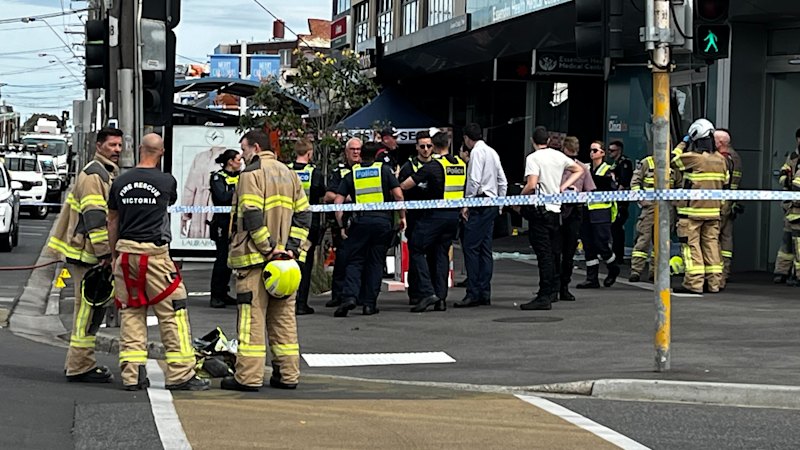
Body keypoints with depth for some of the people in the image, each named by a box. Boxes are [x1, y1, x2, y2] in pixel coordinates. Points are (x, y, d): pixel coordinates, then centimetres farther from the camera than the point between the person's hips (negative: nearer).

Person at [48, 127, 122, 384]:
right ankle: (80, 367, -6)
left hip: (94, 255, 11)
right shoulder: (93, 175, -13)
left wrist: (107, 251, 25)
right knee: (88, 309, -9)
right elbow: (95, 218, -20)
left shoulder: (108, 174, 20)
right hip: (87, 255, -10)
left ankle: (78, 362, 23)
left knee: (90, 309, 15)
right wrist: (105, 253, -22)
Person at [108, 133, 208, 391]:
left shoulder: (120, 183, 7)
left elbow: (113, 222, 12)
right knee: (172, 314, 1)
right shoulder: (166, 182, -4)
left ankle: (132, 375, 6)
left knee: (130, 313, 9)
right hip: (155, 253, -4)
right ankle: (181, 374, 1)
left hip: (125, 252, 4)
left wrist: (114, 256, 21)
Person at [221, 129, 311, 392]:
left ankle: (248, 377, -6)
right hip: (286, 259, 7)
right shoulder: (289, 174, 15)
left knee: (252, 318, -5)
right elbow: (303, 214, 11)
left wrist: (267, 249, -16)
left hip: (256, 258, -7)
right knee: (284, 317, 11)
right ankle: (288, 375, 13)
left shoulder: (251, 174, -8)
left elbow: (252, 217, -18)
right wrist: (291, 247, 4)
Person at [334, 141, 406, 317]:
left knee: (354, 261, 5)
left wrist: (341, 226, 11)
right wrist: (402, 217, 8)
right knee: (375, 263, 8)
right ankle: (369, 304, 7)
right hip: (382, 220, 0)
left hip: (360, 221, 0)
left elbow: (338, 202, 4)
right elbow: (398, 195, -2)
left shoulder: (351, 174, 10)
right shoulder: (384, 170, 7)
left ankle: (349, 296, -16)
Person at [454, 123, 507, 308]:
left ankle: (473, 294, -14)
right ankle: (485, 294, 8)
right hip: (492, 204, 9)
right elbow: (503, 181, 19)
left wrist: (466, 204, -14)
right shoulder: (492, 152, 17)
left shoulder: (477, 152, -8)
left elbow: (474, 181, -18)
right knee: (485, 249, 9)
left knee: (471, 248, -10)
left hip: (479, 204, -9)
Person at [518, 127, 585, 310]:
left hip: (540, 210, -7)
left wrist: (519, 198, -4)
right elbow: (579, 170, 25)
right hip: (556, 208, 7)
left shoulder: (533, 158, -10)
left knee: (543, 254, -9)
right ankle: (553, 291, 24)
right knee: (551, 252, 16)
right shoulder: (559, 156, 11)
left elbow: (531, 185, -21)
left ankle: (544, 297, -11)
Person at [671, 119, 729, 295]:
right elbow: (724, 181, 17)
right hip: (713, 210, 6)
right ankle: (714, 283, 10)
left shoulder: (692, 158, -15)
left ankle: (694, 283, -8)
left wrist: (682, 143, 10)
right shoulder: (721, 160, 6)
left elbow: (672, 160, 0)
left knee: (691, 245, -4)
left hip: (692, 211, -6)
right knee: (711, 244, 9)